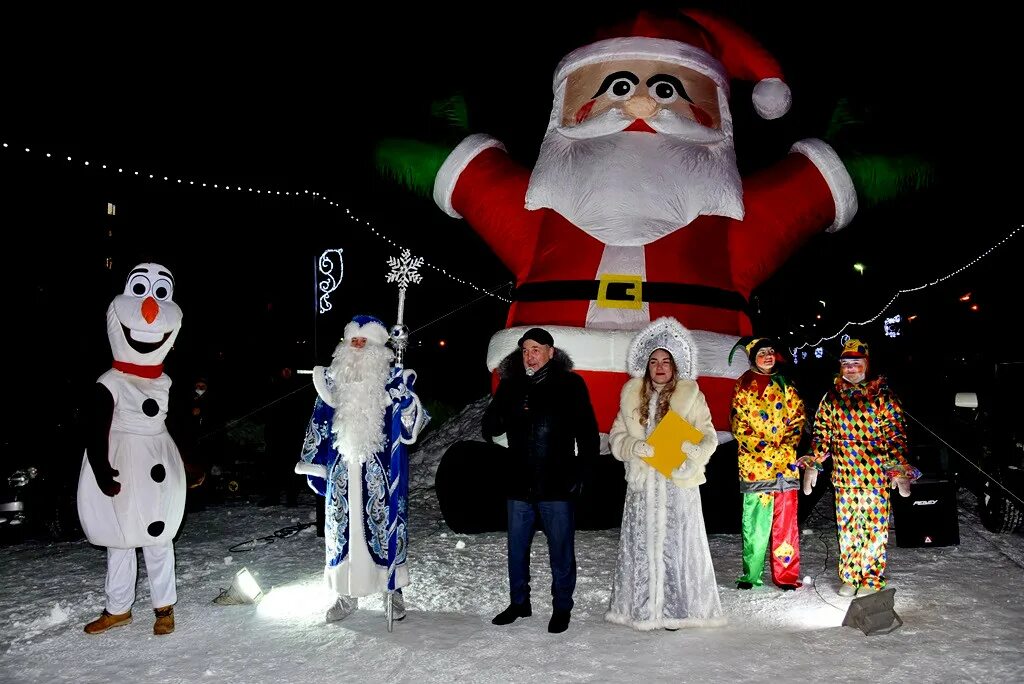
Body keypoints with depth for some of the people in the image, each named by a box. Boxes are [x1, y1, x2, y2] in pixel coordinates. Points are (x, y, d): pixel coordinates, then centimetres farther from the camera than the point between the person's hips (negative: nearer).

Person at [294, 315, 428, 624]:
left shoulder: (393, 378, -2)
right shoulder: (333, 378, 8)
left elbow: (410, 423, -8)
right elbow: (319, 423, 14)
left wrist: (403, 395, -26)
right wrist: (313, 462, 12)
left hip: (381, 471, -3)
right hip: (342, 470, 4)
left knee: (385, 524, 3)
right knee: (342, 525, 9)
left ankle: (393, 589, 19)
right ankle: (346, 594, 23)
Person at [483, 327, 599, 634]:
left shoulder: (570, 384, -3)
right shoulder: (510, 386, 7)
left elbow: (588, 431, -1)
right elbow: (490, 429, 11)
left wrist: (583, 471, -7)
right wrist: (495, 418, -12)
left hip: (557, 486, -4)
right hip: (519, 485, 4)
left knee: (561, 551, 6)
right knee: (516, 548, 15)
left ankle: (562, 608, 22)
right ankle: (519, 603, 32)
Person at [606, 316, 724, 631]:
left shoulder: (691, 396, 1)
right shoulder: (632, 396, 9)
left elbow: (708, 436, 1)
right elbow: (617, 436, 10)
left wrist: (693, 451, -20)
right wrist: (636, 447, -11)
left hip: (678, 483, -2)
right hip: (642, 484, 2)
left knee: (676, 544, -1)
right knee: (642, 543, 4)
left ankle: (675, 608, 10)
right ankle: (642, 607, 15)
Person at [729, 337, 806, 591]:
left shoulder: (784, 384, 14)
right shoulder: (742, 387, 4)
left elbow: (798, 417, 11)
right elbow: (739, 425, -2)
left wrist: (786, 446, -4)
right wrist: (765, 451, -11)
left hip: (785, 462, 3)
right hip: (754, 463, -2)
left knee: (786, 519, 1)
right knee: (755, 519, -2)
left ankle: (786, 574, 10)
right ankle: (751, 575, 10)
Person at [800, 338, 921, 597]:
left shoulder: (882, 394, -2)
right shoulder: (832, 396, 8)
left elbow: (896, 432, -4)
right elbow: (821, 431, 10)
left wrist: (900, 469, -12)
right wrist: (812, 465, 5)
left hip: (876, 473, -3)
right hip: (843, 474, 3)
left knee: (875, 526, 3)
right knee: (846, 527, 9)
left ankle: (872, 580, 14)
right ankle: (849, 577, 21)